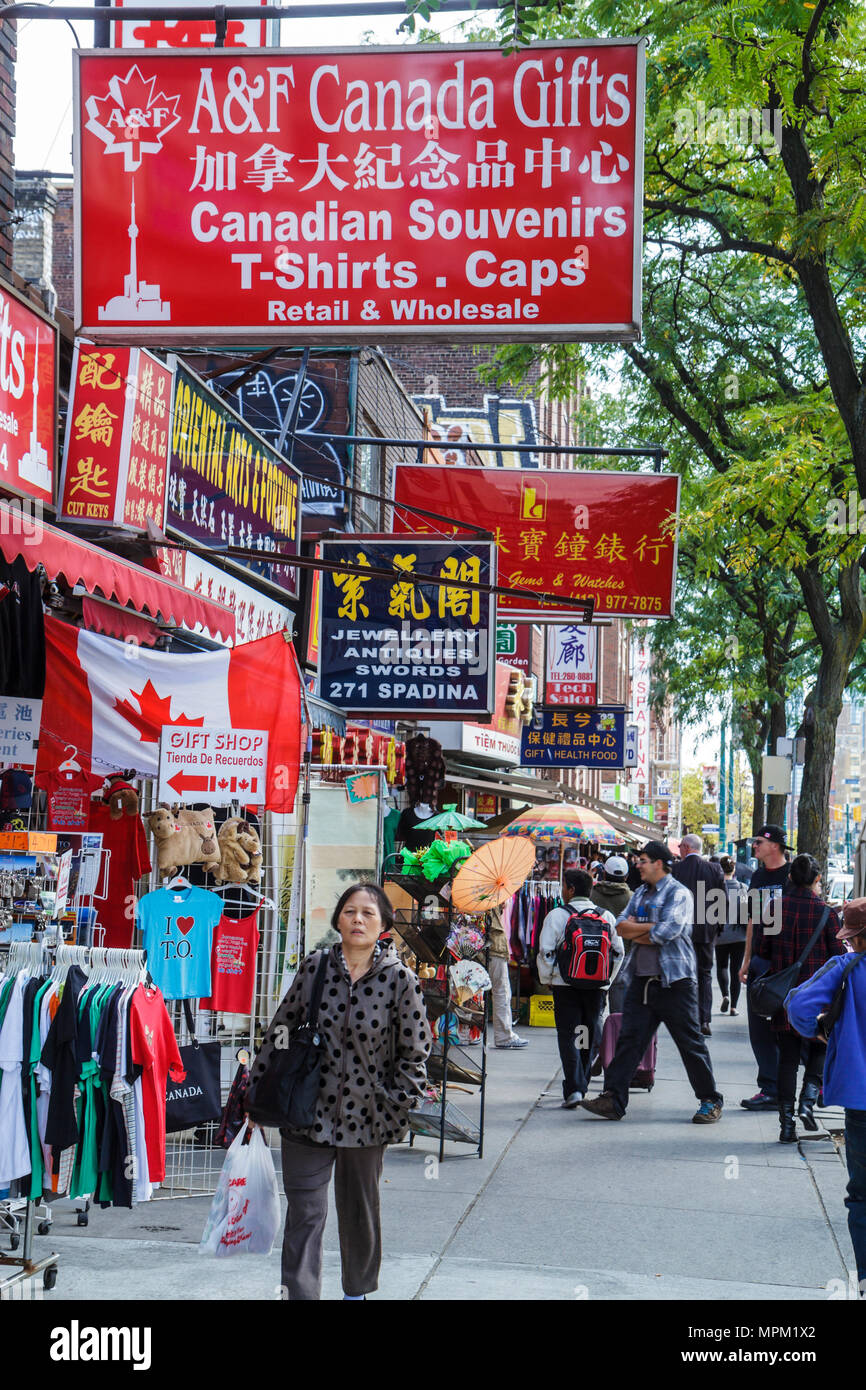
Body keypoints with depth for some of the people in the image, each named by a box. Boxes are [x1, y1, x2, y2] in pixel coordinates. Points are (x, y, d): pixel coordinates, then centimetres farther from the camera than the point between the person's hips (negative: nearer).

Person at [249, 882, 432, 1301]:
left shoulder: (399, 979, -7)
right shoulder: (314, 967, -3)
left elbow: (415, 1050, 0)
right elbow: (281, 1028, 5)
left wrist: (400, 1102, -5)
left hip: (366, 1115, 0)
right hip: (309, 1110, 0)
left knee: (359, 1211, 16)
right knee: (304, 1212, -5)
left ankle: (358, 1290, 36)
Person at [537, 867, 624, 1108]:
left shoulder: (557, 916, -6)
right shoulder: (607, 917, 6)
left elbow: (545, 952, -7)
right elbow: (618, 952, 9)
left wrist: (547, 980, 6)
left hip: (566, 986, -3)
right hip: (597, 987, 4)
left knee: (568, 1036, -3)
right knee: (589, 1036, 14)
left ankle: (573, 1089, -15)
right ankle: (581, 1086, 21)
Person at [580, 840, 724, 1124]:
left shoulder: (678, 893, -8)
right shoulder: (641, 893, 17)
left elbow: (667, 932, -21)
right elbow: (621, 926, 7)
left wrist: (636, 930, -5)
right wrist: (651, 927, -10)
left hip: (674, 981, -7)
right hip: (642, 979, 7)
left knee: (691, 1042, 0)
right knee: (630, 1038, 3)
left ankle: (710, 1102, 11)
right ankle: (613, 1099, 4)